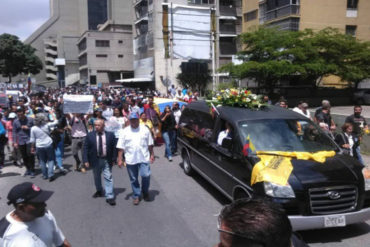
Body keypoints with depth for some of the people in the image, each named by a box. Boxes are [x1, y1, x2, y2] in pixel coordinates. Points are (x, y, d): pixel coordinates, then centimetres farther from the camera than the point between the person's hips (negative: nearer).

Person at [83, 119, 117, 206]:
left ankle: (109, 196, -1)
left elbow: (113, 148, -1)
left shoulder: (110, 135, -5)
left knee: (108, 178, -5)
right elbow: (85, 148, -3)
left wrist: (113, 159, -4)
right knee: (97, 177, 18)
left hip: (106, 160, -2)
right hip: (95, 160, 2)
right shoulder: (90, 135, -3)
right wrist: (86, 160, -10)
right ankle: (99, 191, 41)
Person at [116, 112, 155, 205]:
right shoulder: (125, 131, 2)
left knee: (146, 175, -9)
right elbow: (121, 147, 1)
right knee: (133, 179, 8)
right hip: (130, 159, 1)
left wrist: (152, 155, 7)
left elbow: (150, 144, 10)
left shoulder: (145, 129, 4)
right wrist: (120, 159, -3)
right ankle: (136, 196, 24)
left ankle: (145, 192, 18)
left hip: (144, 158, 0)